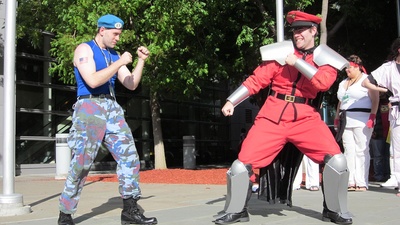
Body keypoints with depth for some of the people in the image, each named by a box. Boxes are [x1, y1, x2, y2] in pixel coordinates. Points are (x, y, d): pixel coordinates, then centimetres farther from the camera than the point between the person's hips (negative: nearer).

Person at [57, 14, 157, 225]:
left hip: (112, 108, 7)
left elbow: (131, 85, 15)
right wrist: (120, 63, -15)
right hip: (90, 107, -7)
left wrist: (141, 61, 4)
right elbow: (93, 81, -18)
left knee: (129, 156, 0)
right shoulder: (84, 49, -3)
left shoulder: (114, 55, 17)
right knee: (81, 163, -7)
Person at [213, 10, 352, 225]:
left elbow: (323, 83, -14)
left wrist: (297, 61, -16)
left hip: (305, 117, 0)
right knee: (243, 163, -7)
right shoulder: (281, 51, 4)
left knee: (336, 160, -14)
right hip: (272, 116, 0)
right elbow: (257, 79, 2)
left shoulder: (326, 58, 6)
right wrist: (231, 101, -6)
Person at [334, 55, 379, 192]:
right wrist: (337, 119, 15)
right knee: (349, 151, 3)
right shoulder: (343, 83, 22)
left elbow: (375, 100, -7)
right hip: (346, 121, 7)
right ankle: (351, 182, 6)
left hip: (361, 121, -7)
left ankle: (361, 183, -4)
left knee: (361, 151, -6)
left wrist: (372, 117, -17)